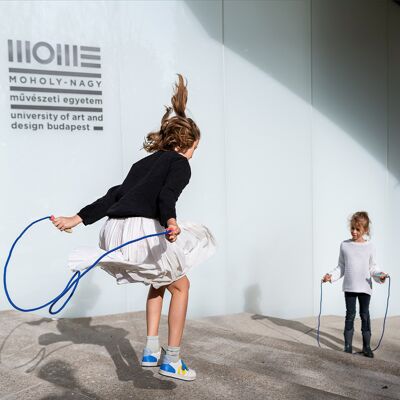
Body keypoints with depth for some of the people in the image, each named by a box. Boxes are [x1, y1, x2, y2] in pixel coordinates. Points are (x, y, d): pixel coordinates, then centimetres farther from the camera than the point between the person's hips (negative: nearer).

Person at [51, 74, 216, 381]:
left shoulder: (144, 162, 27)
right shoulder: (180, 163, 6)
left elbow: (113, 195, 22)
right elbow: (167, 195, -15)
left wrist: (78, 219, 24)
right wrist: (170, 222, -33)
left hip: (114, 230, 8)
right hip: (143, 230, -8)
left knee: (160, 282, 30)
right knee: (181, 286, 16)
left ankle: (151, 351, 31)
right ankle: (172, 360, 22)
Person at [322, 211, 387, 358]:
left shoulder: (369, 246, 0)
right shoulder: (344, 245, 2)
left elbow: (373, 267, 3)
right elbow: (341, 267, 5)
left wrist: (379, 275, -16)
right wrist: (331, 275, -9)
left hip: (365, 287, 0)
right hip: (349, 287, 0)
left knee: (365, 315, 7)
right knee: (350, 315, 6)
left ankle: (366, 346, 18)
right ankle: (348, 345, 15)